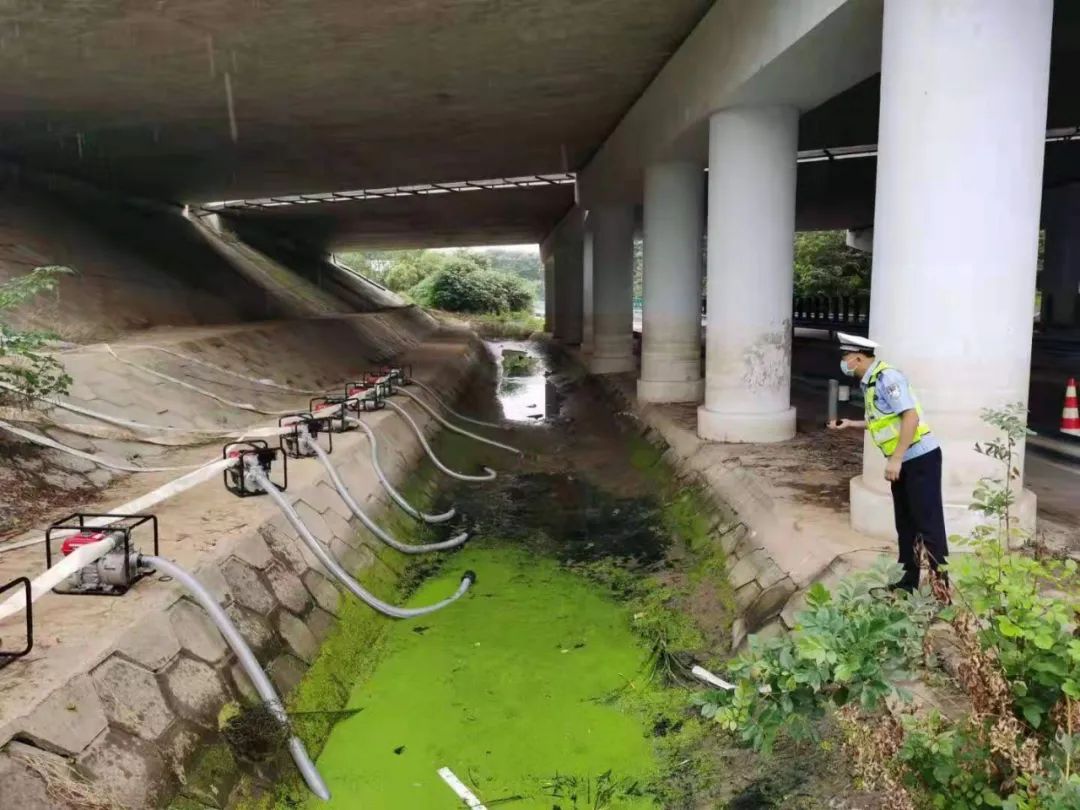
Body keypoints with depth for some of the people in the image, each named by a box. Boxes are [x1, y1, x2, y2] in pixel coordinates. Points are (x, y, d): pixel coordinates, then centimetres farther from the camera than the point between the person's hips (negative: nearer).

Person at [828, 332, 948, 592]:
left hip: (920, 458, -10)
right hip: (903, 461, 10)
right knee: (905, 523, 16)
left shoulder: (887, 377, -18)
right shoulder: (869, 383, 12)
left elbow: (911, 417, -24)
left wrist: (895, 459, -26)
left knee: (929, 524, -6)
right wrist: (850, 424, 23)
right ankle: (909, 580, 27)